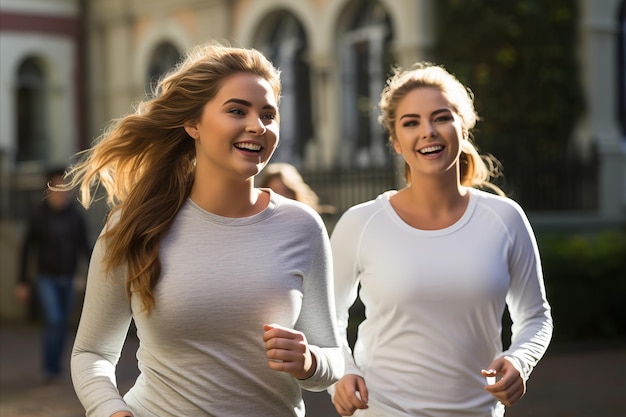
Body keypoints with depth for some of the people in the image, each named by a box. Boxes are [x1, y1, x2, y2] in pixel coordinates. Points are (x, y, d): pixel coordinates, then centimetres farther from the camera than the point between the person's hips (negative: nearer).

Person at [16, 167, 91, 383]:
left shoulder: (76, 216, 1)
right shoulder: (38, 216, -7)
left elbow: (84, 246, 6)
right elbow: (27, 249, -3)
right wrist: (23, 283, -4)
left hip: (68, 279, 3)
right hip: (45, 278, -3)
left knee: (63, 324, 8)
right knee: (53, 321, -17)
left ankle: (55, 365, 25)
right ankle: (50, 369, -6)